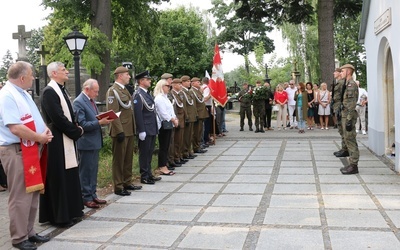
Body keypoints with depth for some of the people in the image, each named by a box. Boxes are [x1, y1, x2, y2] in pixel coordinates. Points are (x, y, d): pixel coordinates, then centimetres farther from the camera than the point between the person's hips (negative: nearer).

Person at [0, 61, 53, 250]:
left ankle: (29, 232, 27)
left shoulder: (23, 93, 14)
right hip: (17, 151, -10)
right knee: (20, 196, -2)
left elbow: (35, 117, 22)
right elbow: (16, 128, -25)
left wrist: (46, 129, 2)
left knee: (33, 193, 15)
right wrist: (40, 137, -15)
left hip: (32, 149, 10)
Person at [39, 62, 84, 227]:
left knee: (69, 176, 14)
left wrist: (76, 128, 2)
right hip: (57, 141, -10)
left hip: (66, 140, 10)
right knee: (59, 178, -2)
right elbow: (58, 118, -21)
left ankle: (70, 211, 25)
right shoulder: (49, 92, -15)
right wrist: (76, 132, -11)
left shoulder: (61, 90, 14)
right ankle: (59, 216, 8)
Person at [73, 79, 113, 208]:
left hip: (95, 142, 9)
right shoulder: (79, 102, -15)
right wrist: (100, 122, -23)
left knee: (93, 170, 16)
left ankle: (92, 195, 26)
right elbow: (82, 124, -20)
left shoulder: (91, 100, 11)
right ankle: (86, 198, 13)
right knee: (85, 171, 2)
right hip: (86, 143, -9)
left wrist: (104, 120, -1)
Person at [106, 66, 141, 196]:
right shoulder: (113, 91, -12)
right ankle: (118, 187, 10)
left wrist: (133, 129, 15)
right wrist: (119, 131, -21)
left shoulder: (125, 90, 16)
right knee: (119, 160, 1)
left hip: (129, 131, 9)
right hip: (121, 132, -9)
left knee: (128, 158, 16)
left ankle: (127, 182, 28)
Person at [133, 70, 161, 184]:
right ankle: (144, 176, 9)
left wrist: (155, 128, 17)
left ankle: (149, 174, 25)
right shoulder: (138, 94, -14)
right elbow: (138, 114, -19)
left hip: (152, 129, 9)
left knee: (149, 152, 15)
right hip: (145, 130, -9)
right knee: (144, 153, 0)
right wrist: (141, 131, -21)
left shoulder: (147, 93, 15)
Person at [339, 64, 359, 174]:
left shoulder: (351, 84, -14)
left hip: (349, 115, -10)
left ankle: (354, 166, -2)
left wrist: (349, 120, -23)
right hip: (345, 114, 10)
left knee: (350, 140, -7)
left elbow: (352, 104, -20)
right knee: (348, 140, 12)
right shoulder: (347, 84, 16)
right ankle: (352, 164, 19)